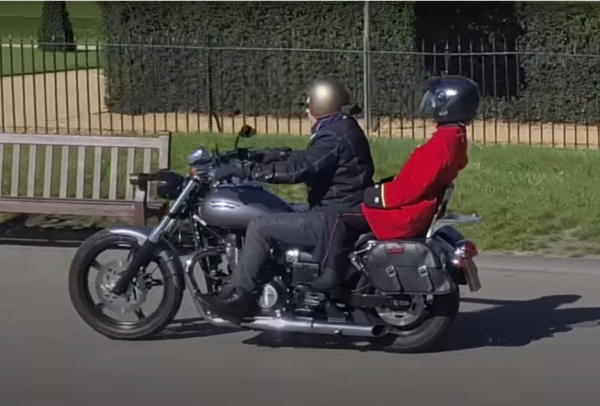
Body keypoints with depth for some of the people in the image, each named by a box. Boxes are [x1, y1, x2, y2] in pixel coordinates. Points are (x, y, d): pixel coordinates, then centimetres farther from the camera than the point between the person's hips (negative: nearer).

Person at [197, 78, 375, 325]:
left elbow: (297, 169, -29)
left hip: (334, 219, -11)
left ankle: (238, 298, -13)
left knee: (260, 227, -13)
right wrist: (273, 156, 22)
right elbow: (306, 160, 25)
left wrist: (246, 171, -26)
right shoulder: (343, 128, 14)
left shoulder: (334, 135, -18)